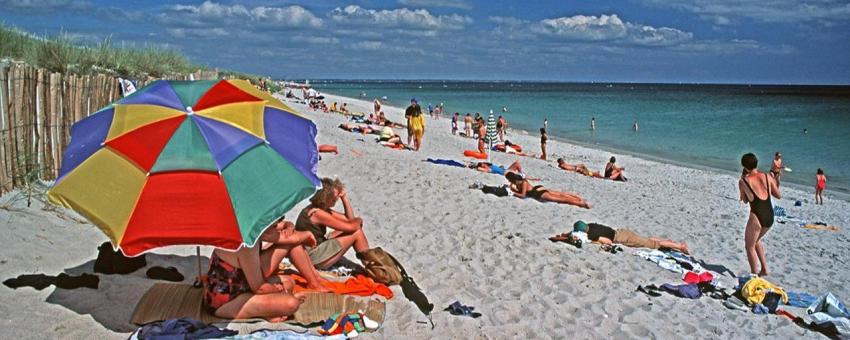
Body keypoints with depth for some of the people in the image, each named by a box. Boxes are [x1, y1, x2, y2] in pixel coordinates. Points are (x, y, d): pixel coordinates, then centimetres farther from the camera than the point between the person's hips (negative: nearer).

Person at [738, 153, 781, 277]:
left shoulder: (743, 181, -7)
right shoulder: (767, 177, 2)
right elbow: (778, 196, 10)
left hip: (756, 217, -5)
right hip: (770, 216, 5)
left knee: (750, 246, 13)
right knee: (756, 240, 30)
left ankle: (755, 275, 11)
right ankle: (764, 269, 32)